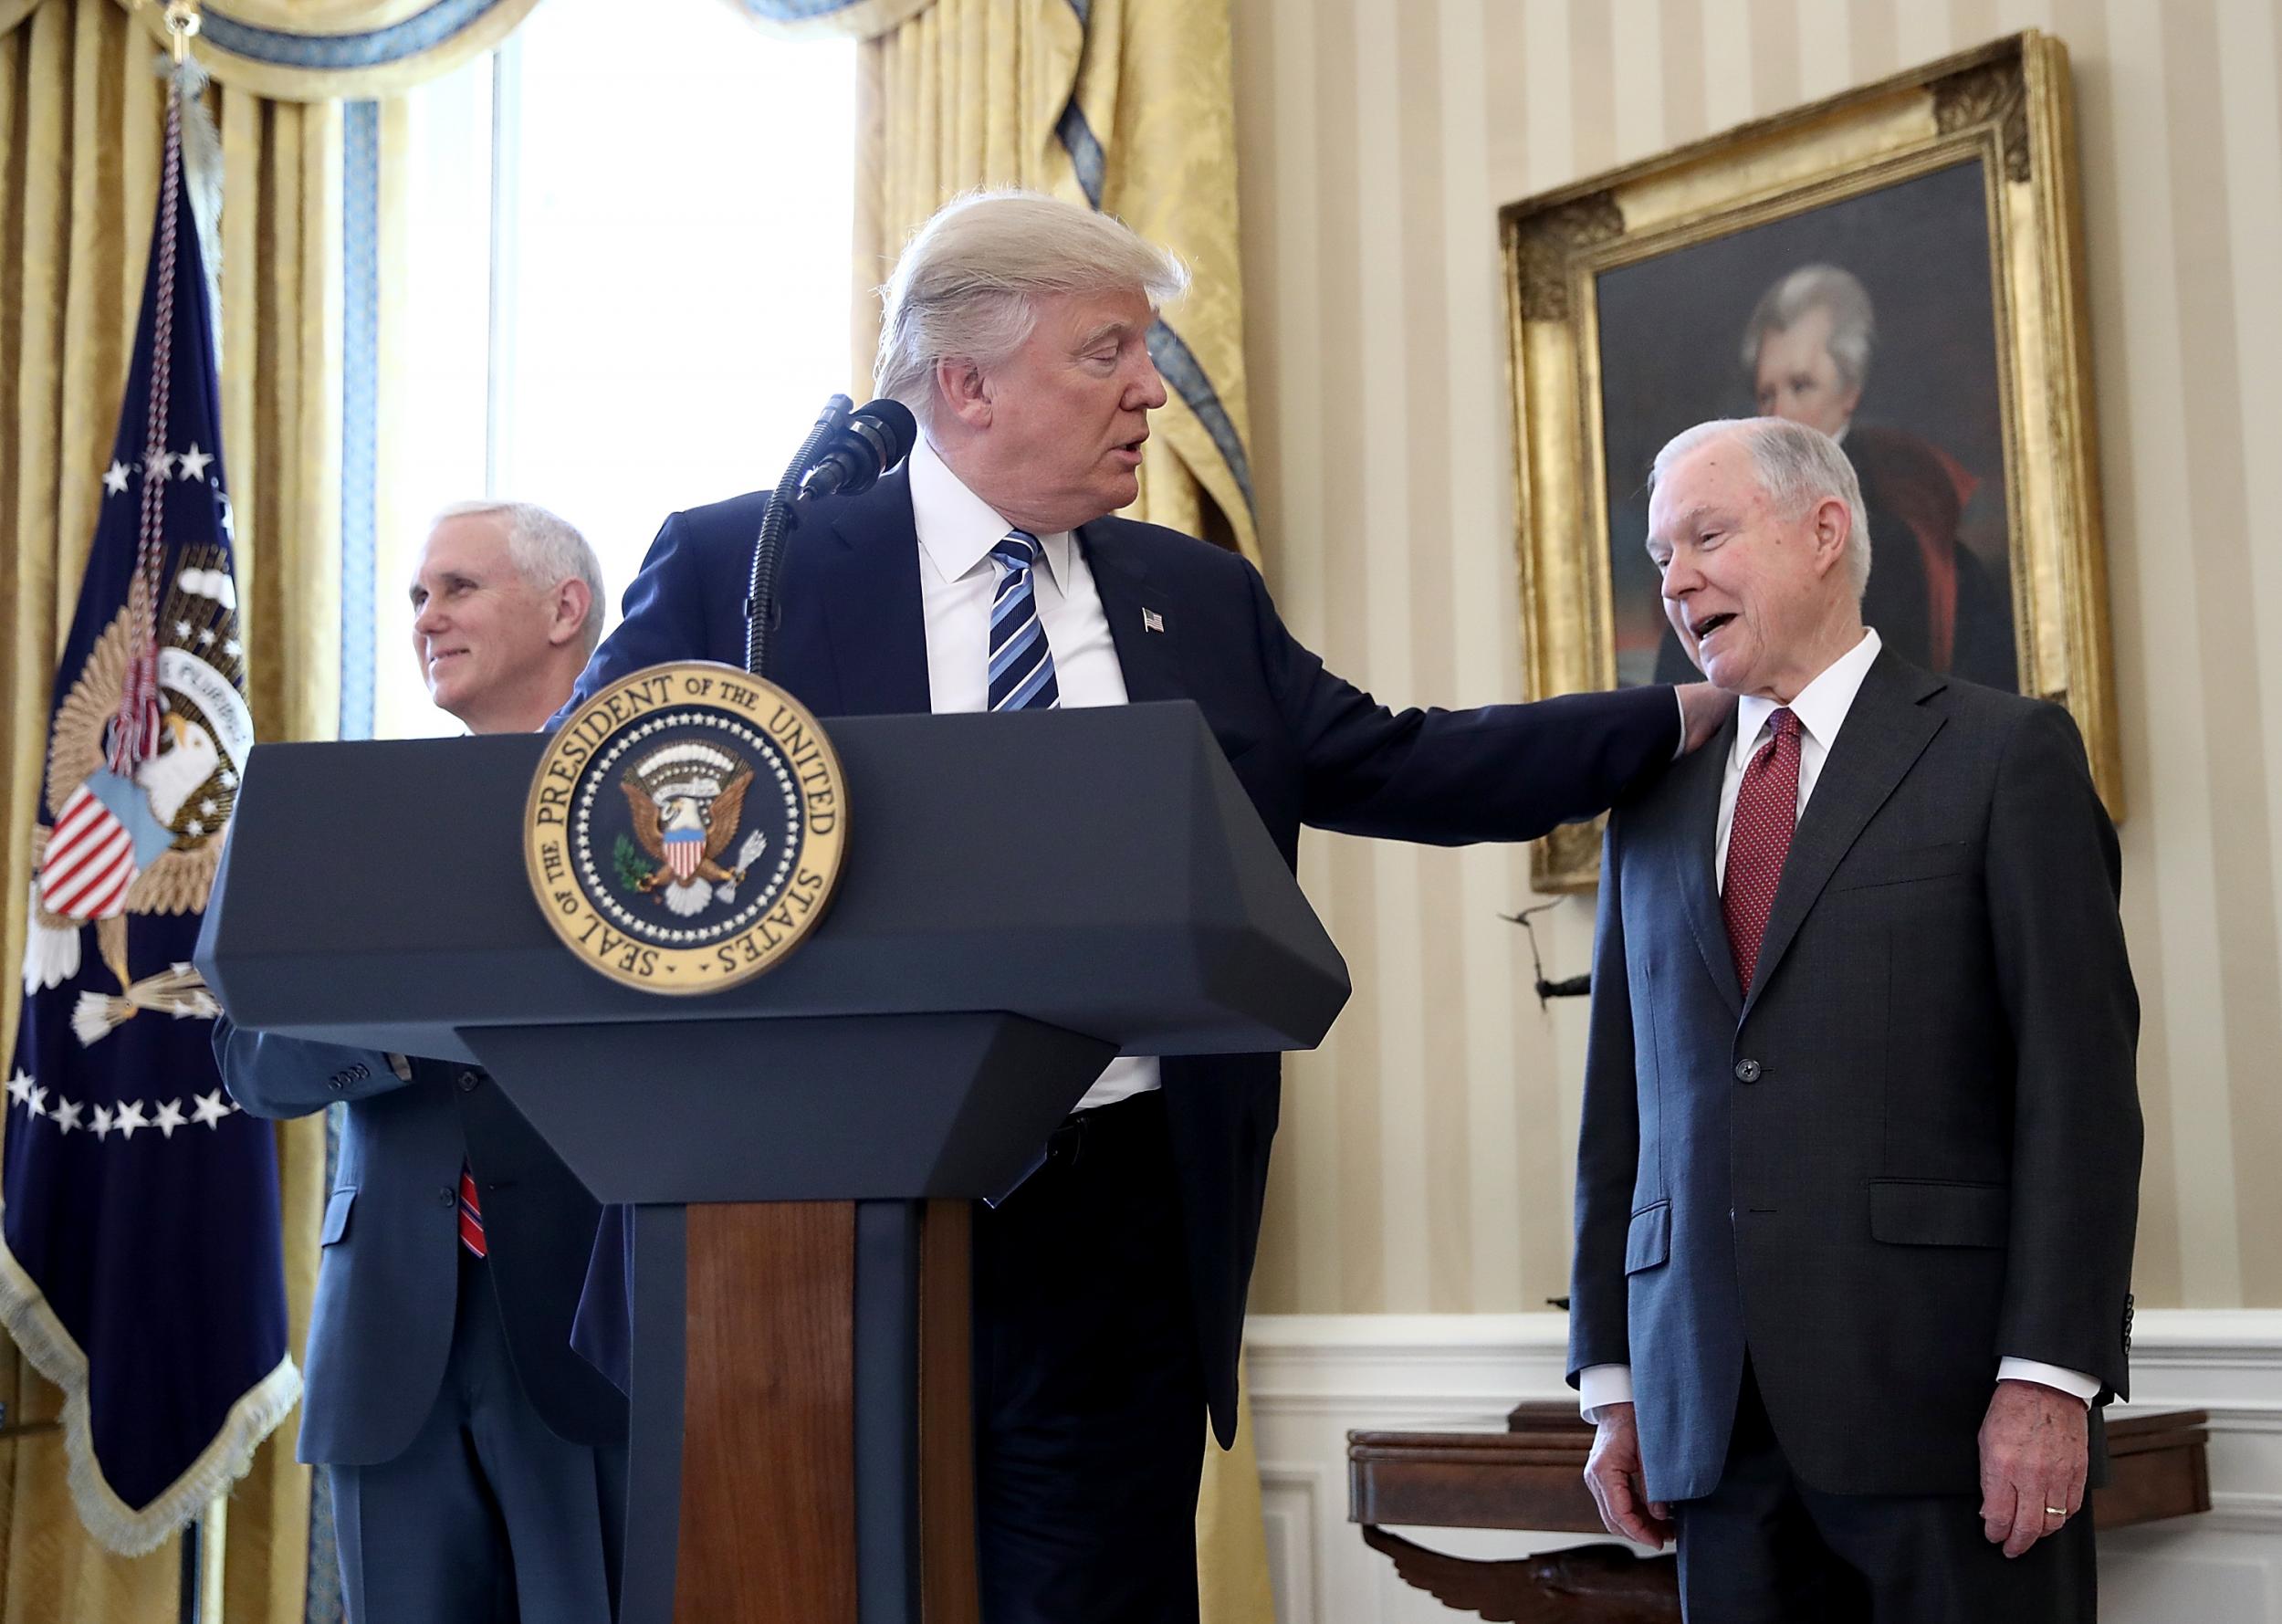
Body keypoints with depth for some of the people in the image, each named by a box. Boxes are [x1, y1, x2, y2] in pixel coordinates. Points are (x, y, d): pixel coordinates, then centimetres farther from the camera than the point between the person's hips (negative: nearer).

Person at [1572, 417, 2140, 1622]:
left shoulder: (2007, 753, 2)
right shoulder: (1652, 810, 16)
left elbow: (2079, 1074, -5)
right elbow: (1621, 1105, 15)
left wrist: (2050, 1374, -13)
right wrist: (1614, 1385, 10)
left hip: (1945, 1392, -4)